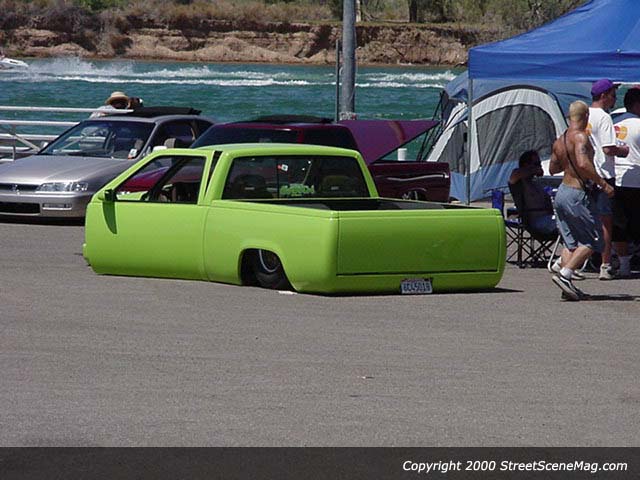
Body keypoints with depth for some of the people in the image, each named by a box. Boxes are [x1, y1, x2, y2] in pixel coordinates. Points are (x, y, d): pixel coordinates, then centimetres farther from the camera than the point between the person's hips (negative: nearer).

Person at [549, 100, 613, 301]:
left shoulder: (560, 140, 10)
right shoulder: (580, 137, -15)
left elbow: (553, 168, 21)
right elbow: (583, 164, -29)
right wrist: (603, 184, -21)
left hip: (562, 192, 8)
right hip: (578, 195, -8)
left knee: (571, 243, 12)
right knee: (592, 242, 0)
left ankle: (567, 286, 6)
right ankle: (564, 274, -11)